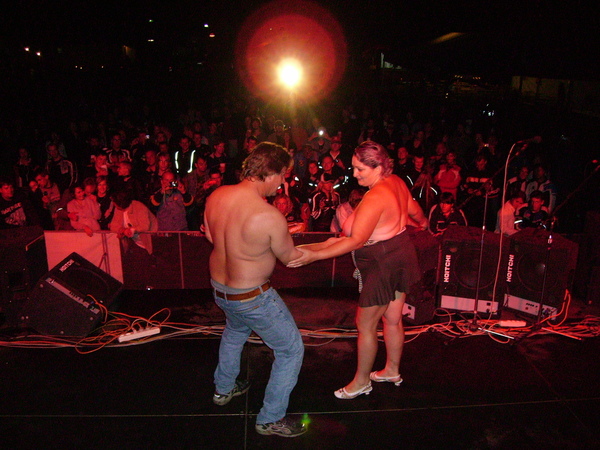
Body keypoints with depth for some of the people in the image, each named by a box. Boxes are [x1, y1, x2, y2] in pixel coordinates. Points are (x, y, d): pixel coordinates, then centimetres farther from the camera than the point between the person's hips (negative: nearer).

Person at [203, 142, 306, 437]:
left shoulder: (216, 196, -10)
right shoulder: (270, 217, -30)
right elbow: (290, 258, -13)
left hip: (219, 288, 8)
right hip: (252, 298, -8)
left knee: (235, 330, 37)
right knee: (291, 350, 12)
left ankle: (224, 389, 55)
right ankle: (270, 419, 23)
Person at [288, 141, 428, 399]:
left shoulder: (374, 198, -28)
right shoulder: (396, 182, 1)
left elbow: (355, 240, -32)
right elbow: (413, 208, 20)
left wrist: (315, 255, -35)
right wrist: (423, 223, 43)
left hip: (382, 266, -10)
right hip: (401, 256, 10)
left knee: (365, 325, 6)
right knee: (392, 320, 22)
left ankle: (361, 382, 23)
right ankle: (392, 371, 40)